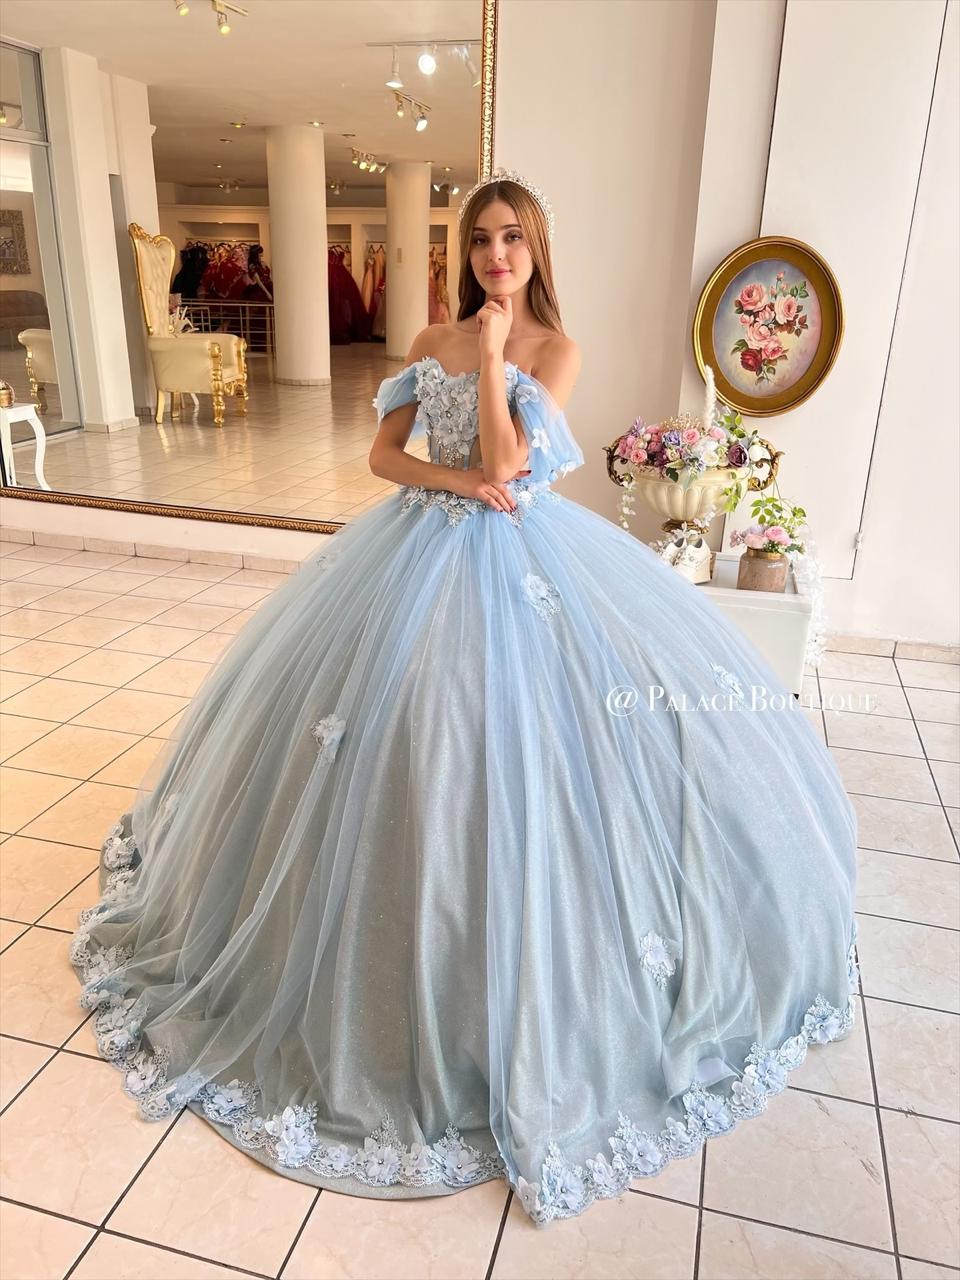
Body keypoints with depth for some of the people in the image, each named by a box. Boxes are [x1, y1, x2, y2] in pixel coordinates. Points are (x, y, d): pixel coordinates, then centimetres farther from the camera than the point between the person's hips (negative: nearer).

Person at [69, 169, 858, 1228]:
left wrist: (494, 353, -13)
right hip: (420, 551, 4)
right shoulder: (432, 341, 10)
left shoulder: (555, 350, -2)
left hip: (516, 562, -4)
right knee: (401, 737, 6)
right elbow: (382, 452, 5)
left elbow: (509, 464, -13)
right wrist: (457, 480, -11)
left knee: (509, 739, -6)